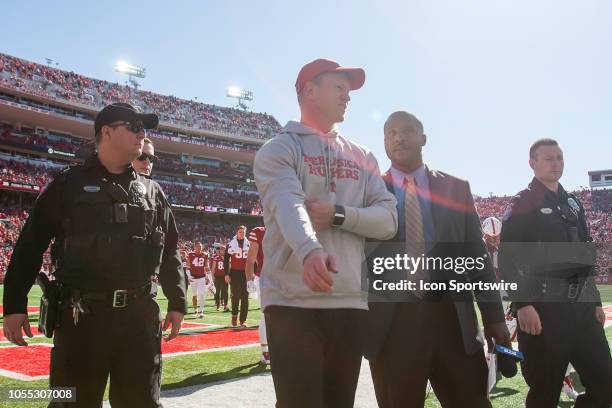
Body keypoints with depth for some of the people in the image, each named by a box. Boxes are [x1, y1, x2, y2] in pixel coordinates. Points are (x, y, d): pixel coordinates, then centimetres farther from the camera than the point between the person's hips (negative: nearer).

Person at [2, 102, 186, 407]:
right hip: (82, 315, -3)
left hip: (140, 315, 3)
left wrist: (177, 301, 10)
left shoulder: (152, 191, 13)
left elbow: (169, 252, 15)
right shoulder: (70, 184, 3)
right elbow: (30, 245, 2)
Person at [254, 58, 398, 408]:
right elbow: (287, 204, -20)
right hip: (293, 302, -5)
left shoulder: (363, 157, 18)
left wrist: (337, 214, -10)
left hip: (351, 303, 5)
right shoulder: (279, 150, 1)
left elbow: (388, 220, 7)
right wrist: (309, 250, -41)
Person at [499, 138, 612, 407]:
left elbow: (585, 255, 21)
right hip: (543, 308, -7)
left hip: (582, 304, 7)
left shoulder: (573, 203, 17)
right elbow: (508, 259, -14)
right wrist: (522, 304, -20)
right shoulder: (522, 204, -6)